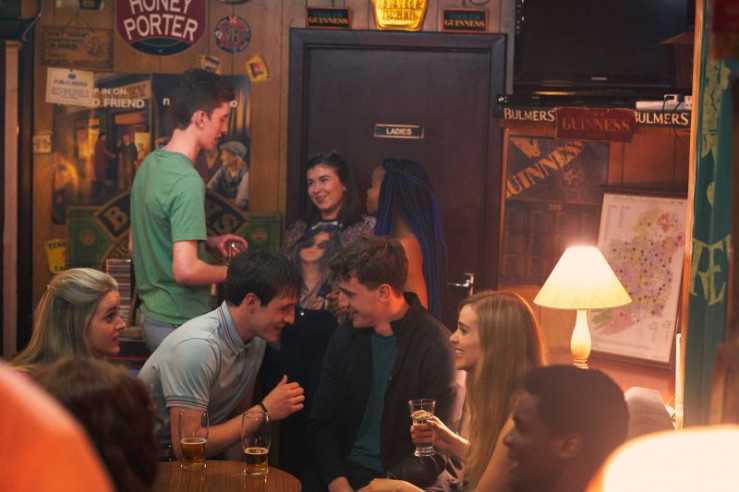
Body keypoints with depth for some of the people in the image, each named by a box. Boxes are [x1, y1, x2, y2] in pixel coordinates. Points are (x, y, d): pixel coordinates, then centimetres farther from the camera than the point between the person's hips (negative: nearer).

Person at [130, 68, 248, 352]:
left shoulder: (149, 164, 8)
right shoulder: (187, 182, -21)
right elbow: (186, 270, -27)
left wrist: (208, 243, 14)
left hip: (152, 315, 9)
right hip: (181, 324, -9)